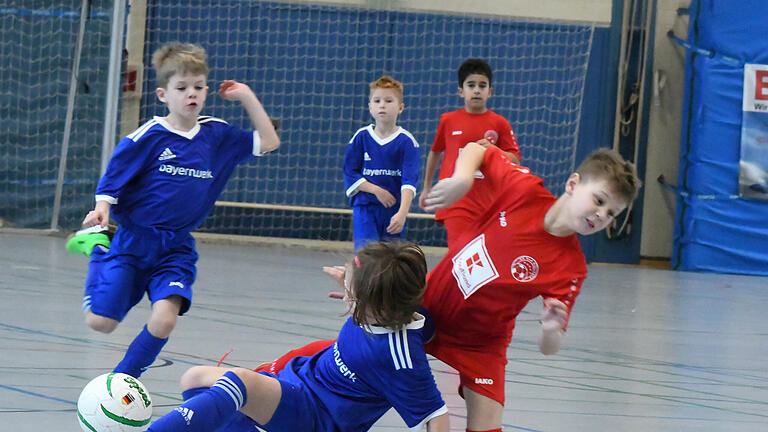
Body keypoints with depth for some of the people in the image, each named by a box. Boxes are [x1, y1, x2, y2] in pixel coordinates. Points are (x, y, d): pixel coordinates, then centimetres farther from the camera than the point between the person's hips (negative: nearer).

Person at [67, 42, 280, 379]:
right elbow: (111, 182, -6)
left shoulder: (216, 135, 5)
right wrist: (101, 209, -25)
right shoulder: (148, 137, -10)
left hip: (175, 248, 3)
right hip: (131, 241, -3)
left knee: (164, 319, -20)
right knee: (100, 322, -1)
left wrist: (247, 97, 4)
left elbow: (268, 142, 11)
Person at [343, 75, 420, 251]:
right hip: (365, 208, 0)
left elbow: (409, 180, -13)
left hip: (395, 210, 0)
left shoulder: (407, 142, -4)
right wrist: (376, 190, -11)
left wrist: (402, 213, -27)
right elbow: (350, 172, 2)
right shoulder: (361, 137, 2)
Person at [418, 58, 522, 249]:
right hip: (456, 202, -2)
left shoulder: (499, 123, 3)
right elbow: (435, 152, 18)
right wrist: (426, 188, 25)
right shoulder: (448, 120, 4)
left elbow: (515, 159, 4)